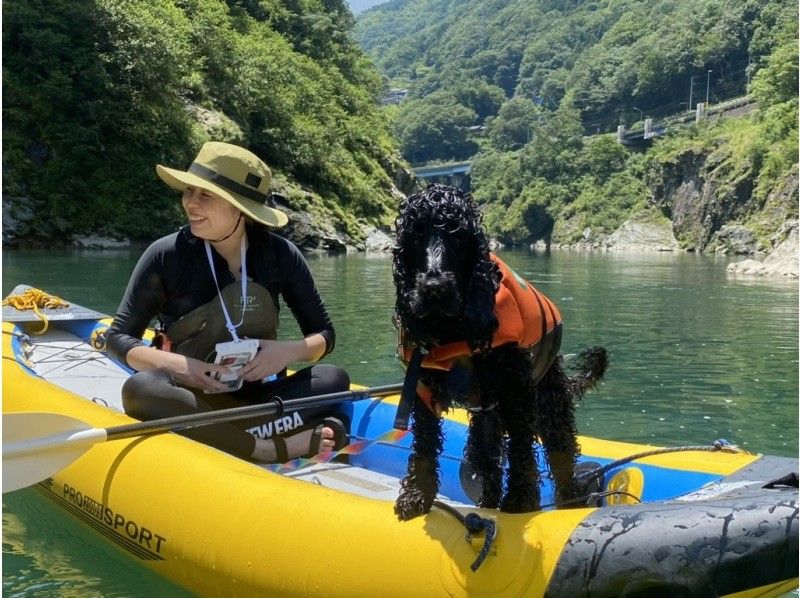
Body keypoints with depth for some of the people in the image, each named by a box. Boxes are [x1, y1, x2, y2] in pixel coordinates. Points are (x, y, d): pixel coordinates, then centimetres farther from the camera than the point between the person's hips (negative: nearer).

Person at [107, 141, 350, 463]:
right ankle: (277, 447, -39)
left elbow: (324, 335, 4)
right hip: (187, 398, -2)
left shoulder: (280, 255, -3)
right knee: (140, 389, -34)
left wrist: (290, 351, -18)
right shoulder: (166, 255, -8)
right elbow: (118, 337, -4)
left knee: (333, 379, -21)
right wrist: (175, 365, -23)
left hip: (254, 396, 2)